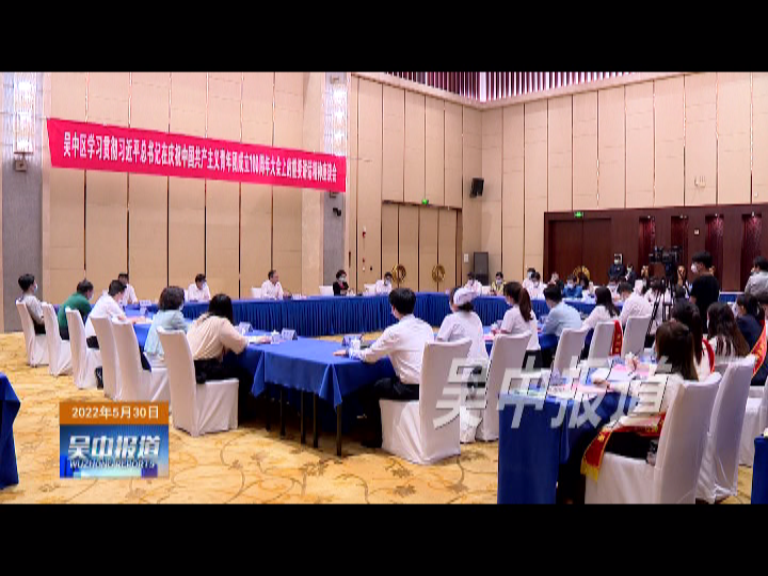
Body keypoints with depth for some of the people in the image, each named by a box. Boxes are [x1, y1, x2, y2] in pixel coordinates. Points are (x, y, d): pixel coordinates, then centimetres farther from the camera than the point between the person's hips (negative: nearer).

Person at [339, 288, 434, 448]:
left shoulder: (395, 331, -12)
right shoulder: (426, 326, 7)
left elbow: (370, 356, -5)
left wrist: (348, 352, 11)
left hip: (411, 389, -7)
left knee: (367, 392, 13)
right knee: (384, 383, 31)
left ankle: (377, 437, 22)